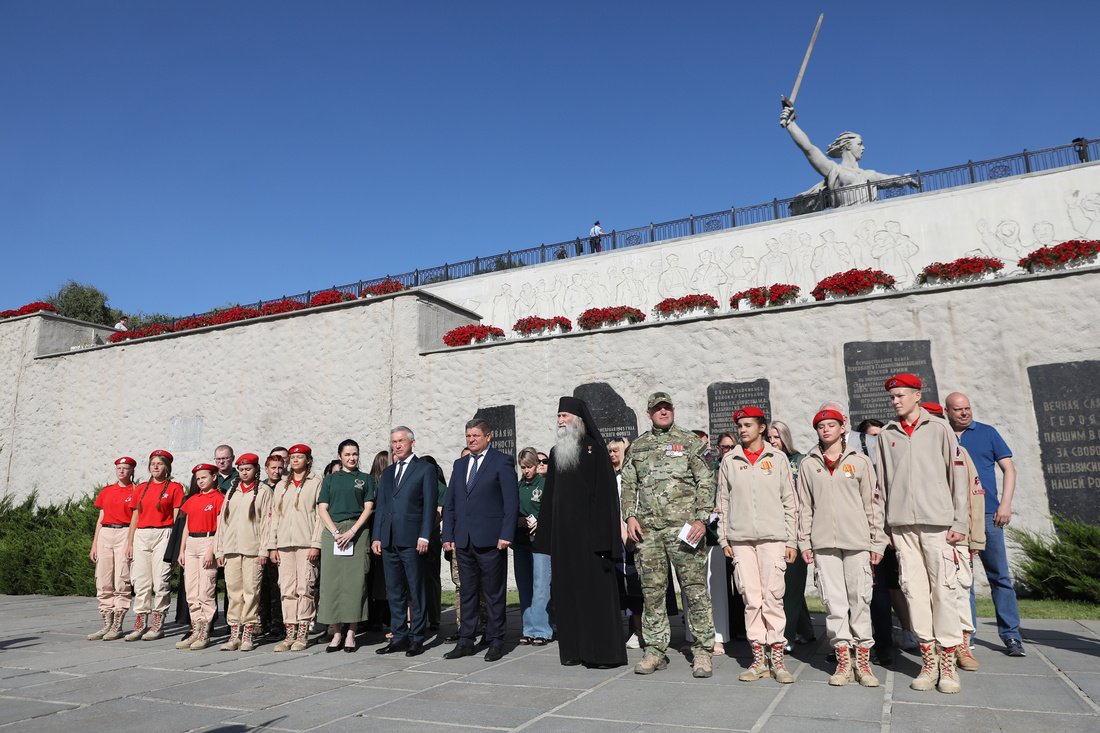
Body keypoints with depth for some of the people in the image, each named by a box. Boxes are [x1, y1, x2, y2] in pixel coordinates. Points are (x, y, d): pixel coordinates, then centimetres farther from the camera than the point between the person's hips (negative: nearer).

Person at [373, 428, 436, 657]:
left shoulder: (425, 469, 1)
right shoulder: (387, 472, 19)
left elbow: (430, 506, -5)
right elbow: (381, 507, 18)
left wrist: (424, 536, -13)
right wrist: (377, 536, 9)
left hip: (412, 540, -6)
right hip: (389, 541, 6)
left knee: (416, 591, 1)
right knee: (394, 591, 10)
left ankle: (416, 639, 10)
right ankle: (399, 637, 20)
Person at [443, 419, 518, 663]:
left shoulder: (502, 462, -2)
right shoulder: (459, 464, 16)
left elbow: (512, 501, -7)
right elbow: (449, 503, 16)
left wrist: (506, 535, -14)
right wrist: (448, 535, 8)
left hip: (490, 540, -5)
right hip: (463, 541, 5)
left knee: (494, 594, 4)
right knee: (467, 594, 12)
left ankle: (495, 642, 15)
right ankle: (466, 641, 21)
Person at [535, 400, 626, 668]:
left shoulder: (595, 449, -5)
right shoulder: (556, 452, 14)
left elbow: (606, 493, -10)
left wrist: (602, 537, -16)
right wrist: (548, 536, 11)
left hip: (587, 529, -6)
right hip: (563, 532, 6)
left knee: (596, 588, -3)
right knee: (567, 588, 8)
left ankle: (603, 651, 6)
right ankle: (574, 649, 17)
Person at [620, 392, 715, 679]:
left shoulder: (689, 441, 5)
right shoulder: (638, 446, 14)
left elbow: (706, 481, 2)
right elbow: (628, 484, 16)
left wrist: (702, 518, -8)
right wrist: (630, 516, 3)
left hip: (683, 526, -3)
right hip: (647, 528, 3)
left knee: (695, 588, -2)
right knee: (651, 590, 7)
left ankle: (702, 652, 9)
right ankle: (655, 651, 17)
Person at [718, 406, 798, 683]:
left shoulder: (777, 458, 6)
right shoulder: (729, 461, 9)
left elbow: (789, 501, 7)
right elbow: (723, 501, 11)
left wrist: (792, 540, 3)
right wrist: (724, 539, 7)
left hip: (773, 536, -1)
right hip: (740, 538, 1)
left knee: (773, 596, -4)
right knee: (751, 598, 1)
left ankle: (777, 660, 6)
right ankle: (758, 659, 10)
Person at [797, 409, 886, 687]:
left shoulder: (860, 461, 6)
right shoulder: (808, 464, 10)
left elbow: (873, 502, 7)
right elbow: (804, 505, 11)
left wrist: (877, 541, 3)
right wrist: (804, 541, 6)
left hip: (857, 540, -1)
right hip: (824, 542, 1)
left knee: (860, 599, 1)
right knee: (834, 601, 1)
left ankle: (863, 663, 11)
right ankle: (843, 662, 9)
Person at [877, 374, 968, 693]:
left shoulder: (939, 429, 5)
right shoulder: (886, 434, 12)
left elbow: (957, 476, 3)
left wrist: (959, 522, -2)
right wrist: (885, 526, 10)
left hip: (937, 522, -2)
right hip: (901, 525, 3)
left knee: (943, 589, -3)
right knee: (914, 589, 2)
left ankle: (948, 663, 6)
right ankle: (928, 661, 11)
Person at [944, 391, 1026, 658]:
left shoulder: (987, 433, 8)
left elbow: (1009, 469, 7)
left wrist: (1005, 504, -4)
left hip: (986, 515, -1)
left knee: (1000, 576, 2)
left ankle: (1011, 636, 11)